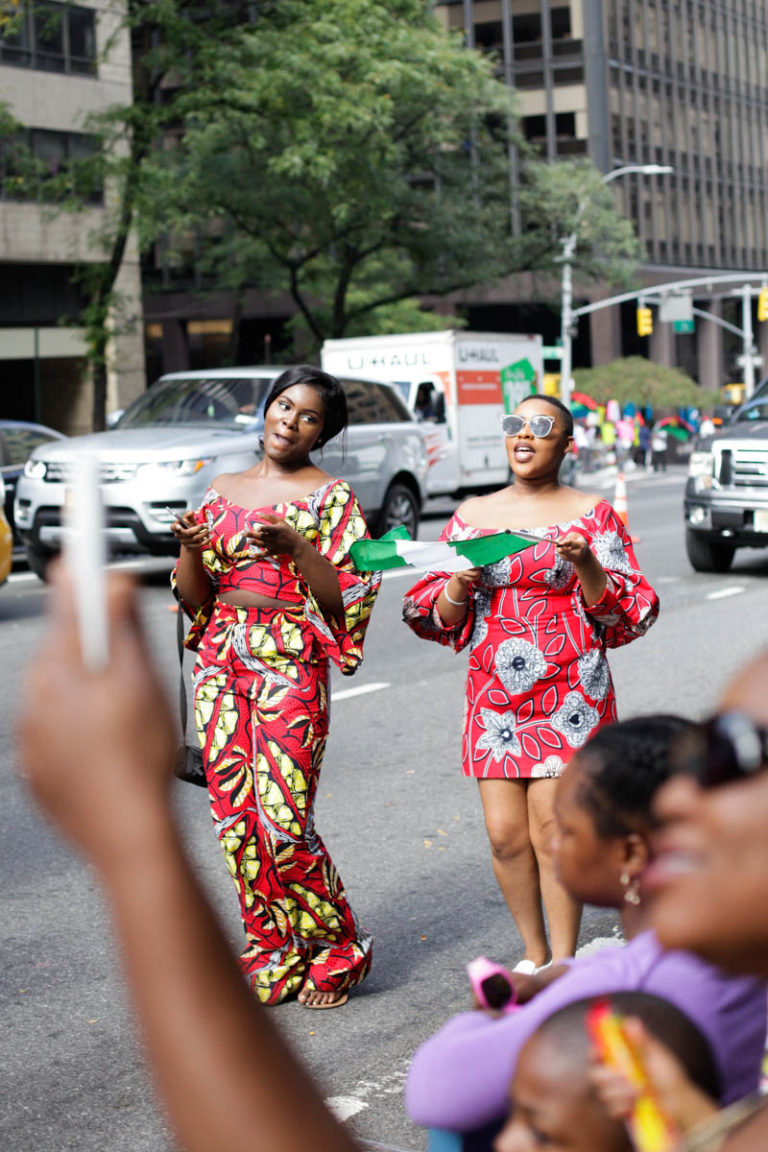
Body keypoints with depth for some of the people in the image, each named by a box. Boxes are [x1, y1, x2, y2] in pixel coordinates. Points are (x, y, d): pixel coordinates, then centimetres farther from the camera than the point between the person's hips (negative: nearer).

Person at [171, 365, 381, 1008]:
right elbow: (195, 596, 14)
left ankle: (338, 950, 8)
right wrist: (190, 547, -5)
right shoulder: (224, 491, 15)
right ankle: (271, 952, 17)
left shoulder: (331, 497, 2)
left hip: (291, 665, -5)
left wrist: (296, 547, -20)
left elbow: (344, 598, -6)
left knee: (284, 820, -10)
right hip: (222, 661, 5)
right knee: (236, 816, 4)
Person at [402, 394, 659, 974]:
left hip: (568, 693, -3)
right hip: (494, 692, 3)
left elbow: (631, 612, -2)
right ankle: (534, 953, 22)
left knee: (553, 832, -7)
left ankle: (563, 964, 7)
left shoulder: (592, 513, 2)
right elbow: (435, 616, 12)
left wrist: (586, 563, -18)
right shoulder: (472, 515, 11)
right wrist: (460, 583, -10)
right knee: (506, 835, 2)